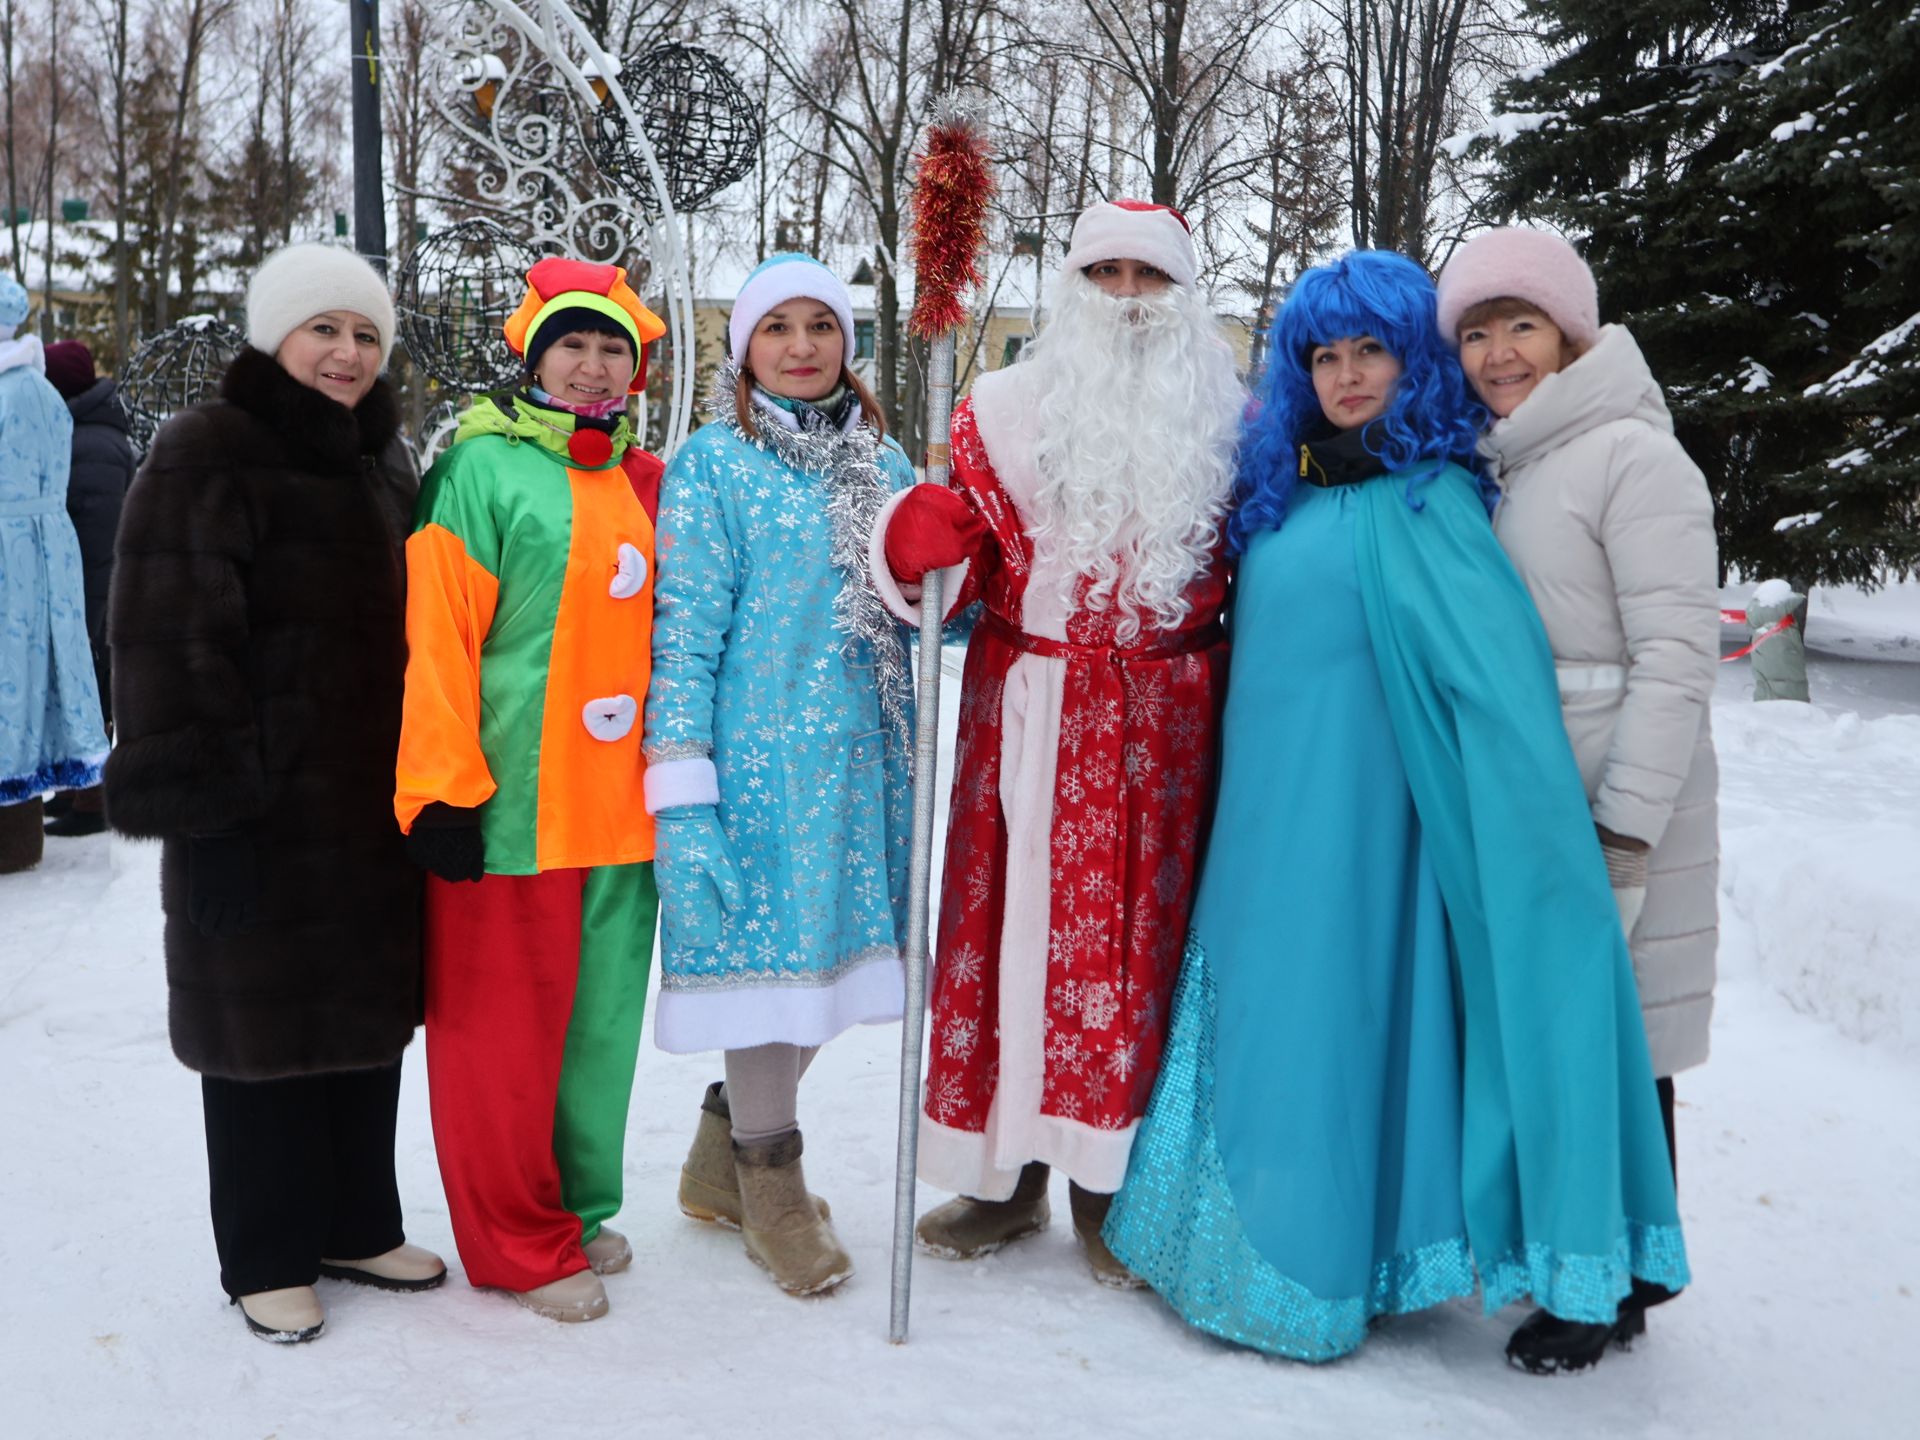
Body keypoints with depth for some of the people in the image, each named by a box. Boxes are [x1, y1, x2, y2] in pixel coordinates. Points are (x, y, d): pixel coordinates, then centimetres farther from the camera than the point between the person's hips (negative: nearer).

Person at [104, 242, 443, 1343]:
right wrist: (204, 798, -21)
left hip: (370, 807, 7)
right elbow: (170, 641, -16)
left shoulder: (366, 471, 16)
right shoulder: (209, 457, -9)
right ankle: (269, 1258, 19)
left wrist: (417, 779, 16)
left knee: (367, 1012, 13)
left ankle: (358, 1225, 28)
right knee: (267, 1019, 3)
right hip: (265, 817, -7)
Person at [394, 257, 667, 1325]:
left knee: (601, 1012, 13)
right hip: (512, 802, -6)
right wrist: (442, 787, -14)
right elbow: (438, 633, -10)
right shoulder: (486, 465, -5)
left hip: (621, 804, 6)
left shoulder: (644, 482, 14)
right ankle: (520, 1241, 18)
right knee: (505, 1023, 4)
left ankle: (579, 1204, 30)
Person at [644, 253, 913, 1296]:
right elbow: (684, 632, -9)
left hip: (860, 759, 6)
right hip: (758, 757, -6)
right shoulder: (712, 465, -2)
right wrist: (680, 793, -15)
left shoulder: (881, 462, 14)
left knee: (825, 953, 11)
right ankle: (769, 1181, 20)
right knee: (763, 952, -1)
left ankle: (720, 1157, 31)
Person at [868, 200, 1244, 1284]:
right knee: (1018, 917, 1)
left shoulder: (1229, 423, 10)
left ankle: (1113, 1183, 19)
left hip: (1163, 725, 1)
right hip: (1033, 714, 0)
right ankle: (1008, 1170, 17)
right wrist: (918, 541, -17)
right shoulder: (1009, 409, 7)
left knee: (1142, 931, 4)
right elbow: (965, 552, 2)